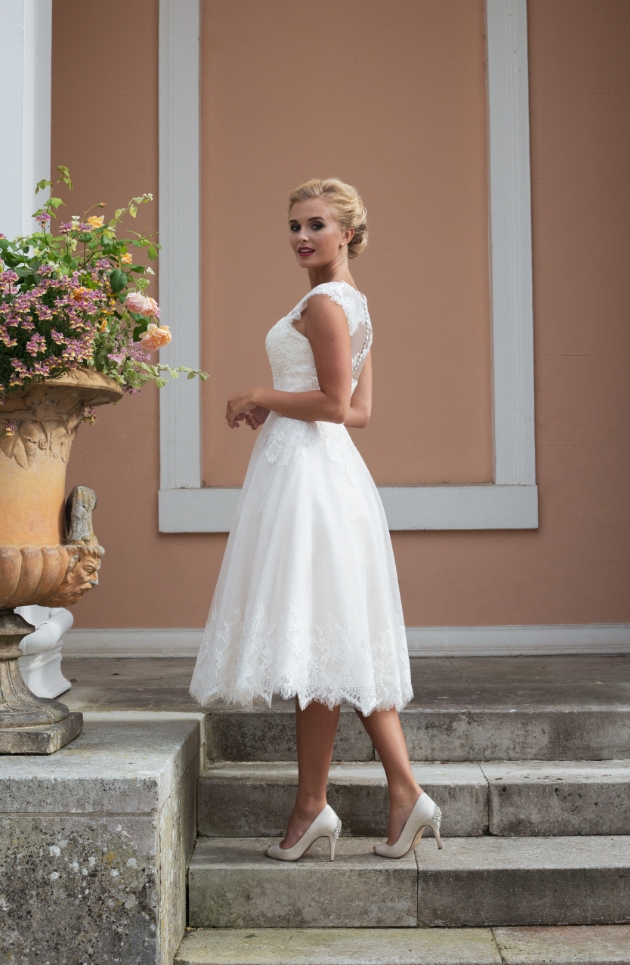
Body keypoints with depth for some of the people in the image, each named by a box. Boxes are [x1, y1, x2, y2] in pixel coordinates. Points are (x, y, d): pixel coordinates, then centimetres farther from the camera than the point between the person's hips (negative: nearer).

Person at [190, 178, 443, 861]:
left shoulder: (323, 302, -10)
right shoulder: (352, 302, 20)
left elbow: (335, 403, -18)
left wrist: (260, 398, -6)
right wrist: (274, 411, 16)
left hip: (306, 471, -10)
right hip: (330, 470, 10)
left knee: (313, 638, -4)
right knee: (344, 641, 10)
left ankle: (312, 805, 5)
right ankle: (405, 794, 11)